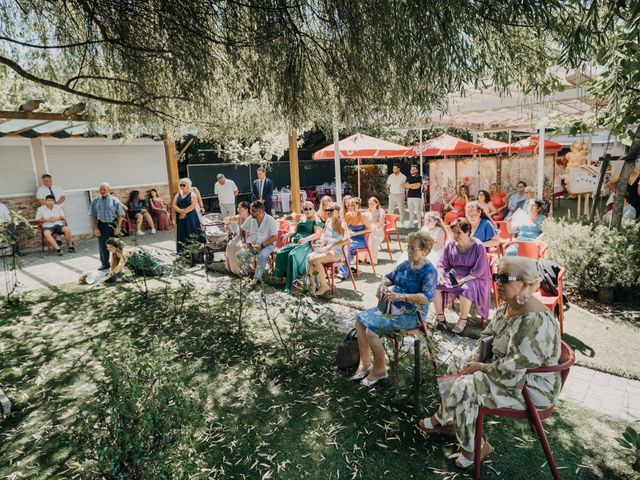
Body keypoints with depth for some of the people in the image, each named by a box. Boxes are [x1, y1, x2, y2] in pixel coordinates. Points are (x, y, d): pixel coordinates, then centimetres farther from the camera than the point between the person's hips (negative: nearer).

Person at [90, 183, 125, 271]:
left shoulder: (115, 201, -5)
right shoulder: (95, 201, 1)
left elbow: (120, 215, -5)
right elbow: (93, 216, 4)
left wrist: (118, 227, -11)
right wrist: (95, 228, -3)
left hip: (113, 224, -1)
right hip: (102, 225, 2)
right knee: (102, 245, 7)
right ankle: (105, 264, 23)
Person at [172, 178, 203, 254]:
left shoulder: (192, 194, 1)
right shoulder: (178, 195, 14)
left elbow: (193, 205, -12)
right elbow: (174, 206, 4)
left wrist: (184, 211, -15)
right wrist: (180, 211, -15)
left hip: (191, 218, -4)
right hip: (180, 219, 4)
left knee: (192, 235, -4)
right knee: (182, 235, 3)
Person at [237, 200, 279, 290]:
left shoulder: (270, 220, -11)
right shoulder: (250, 219, 3)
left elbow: (275, 237, -16)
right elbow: (242, 230, 18)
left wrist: (262, 245, -24)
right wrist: (244, 242, 2)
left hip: (267, 245, -5)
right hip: (252, 244, 5)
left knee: (262, 256, -37)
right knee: (240, 254, -21)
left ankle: (255, 280, -31)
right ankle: (249, 273, -3)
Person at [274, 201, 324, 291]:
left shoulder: (316, 221, 2)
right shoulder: (301, 220, 24)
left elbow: (318, 234, -12)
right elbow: (295, 231, 27)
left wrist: (306, 239, -28)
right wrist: (288, 234, 5)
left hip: (307, 244, -7)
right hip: (295, 243, 7)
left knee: (293, 255, -34)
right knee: (280, 253, -19)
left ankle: (289, 284, -30)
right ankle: (282, 276, -15)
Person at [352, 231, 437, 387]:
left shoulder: (429, 271, -15)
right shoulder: (406, 264, 8)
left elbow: (427, 297, -29)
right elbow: (389, 277, 21)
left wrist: (400, 296, -35)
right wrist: (383, 285, -3)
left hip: (411, 314, -9)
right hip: (393, 306, 9)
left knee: (371, 329, -23)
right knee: (360, 319, -2)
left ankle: (379, 369, 0)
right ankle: (365, 363, 7)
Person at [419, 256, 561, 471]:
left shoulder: (535, 321, -32)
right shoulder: (507, 305, -2)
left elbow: (513, 369, -31)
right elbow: (488, 334, 11)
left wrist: (480, 368, -18)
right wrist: (474, 358, -3)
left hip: (530, 387, -10)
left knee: (463, 388, -19)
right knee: (458, 363, 10)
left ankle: (474, 448, 6)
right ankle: (443, 420, 26)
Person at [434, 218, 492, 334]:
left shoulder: (478, 246, -12)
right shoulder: (450, 245, 0)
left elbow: (478, 271, -14)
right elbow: (442, 264, 7)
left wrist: (462, 280, -25)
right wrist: (440, 275, -15)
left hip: (472, 278, -4)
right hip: (452, 275, 5)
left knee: (465, 290, -36)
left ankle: (463, 320, -11)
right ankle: (440, 315, 0)